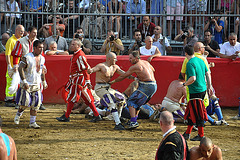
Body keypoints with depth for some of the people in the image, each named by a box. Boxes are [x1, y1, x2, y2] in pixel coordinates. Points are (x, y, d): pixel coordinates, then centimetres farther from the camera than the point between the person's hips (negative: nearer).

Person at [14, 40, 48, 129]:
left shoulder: (42, 58, 9)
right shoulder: (27, 57, -13)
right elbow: (20, 69, -17)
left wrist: (44, 82, 22)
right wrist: (24, 81, -21)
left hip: (37, 85, 6)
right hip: (27, 84, -6)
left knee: (36, 104, 1)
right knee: (25, 103, -9)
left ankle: (32, 122, 8)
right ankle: (18, 115, 20)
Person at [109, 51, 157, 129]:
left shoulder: (134, 67, -8)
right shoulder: (146, 62, 14)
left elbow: (123, 76, 0)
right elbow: (153, 70, 34)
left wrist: (114, 81, 13)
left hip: (146, 87, -9)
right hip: (154, 86, 9)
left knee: (131, 101, -5)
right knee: (137, 102, 22)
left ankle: (133, 122, -17)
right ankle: (134, 119, 25)